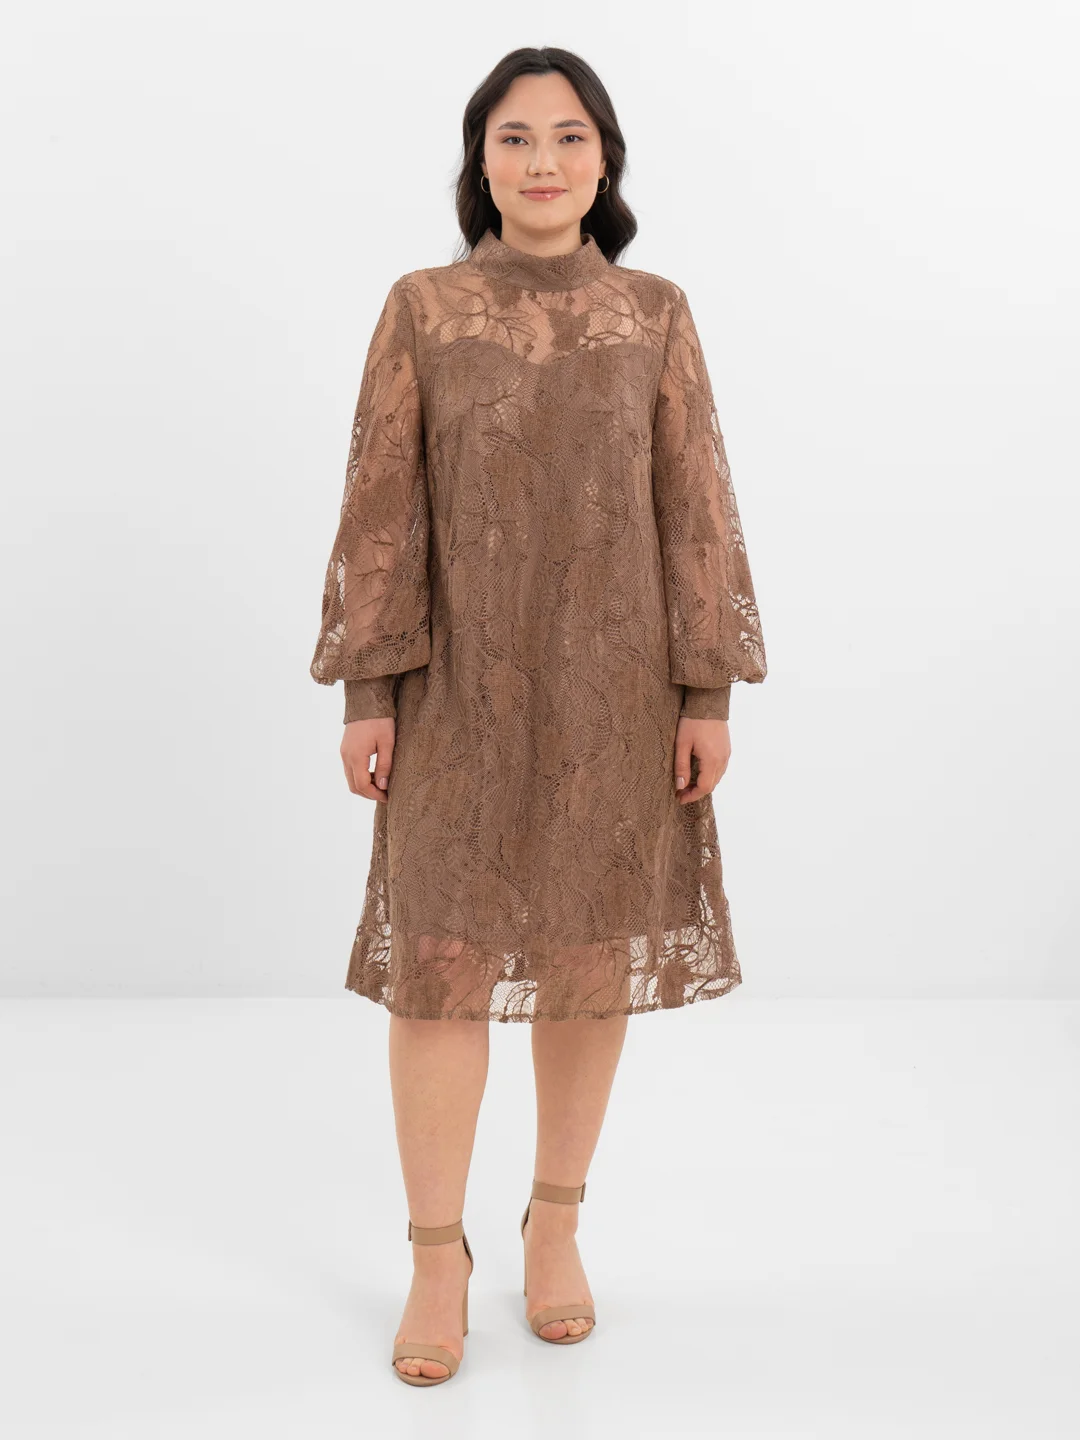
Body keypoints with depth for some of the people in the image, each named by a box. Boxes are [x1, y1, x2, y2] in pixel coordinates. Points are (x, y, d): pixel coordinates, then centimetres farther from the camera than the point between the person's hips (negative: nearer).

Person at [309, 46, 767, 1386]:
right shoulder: (420, 309, 1)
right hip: (462, 686, -1)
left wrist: (708, 693, -5)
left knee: (594, 952, 7)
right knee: (441, 960, -3)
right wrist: (365, 691, -6)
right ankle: (438, 1262, 11)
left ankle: (556, 1227, 25)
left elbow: (696, 508, 0)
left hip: (613, 686, 1)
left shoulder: (656, 313, 3)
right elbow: (380, 508, -1)